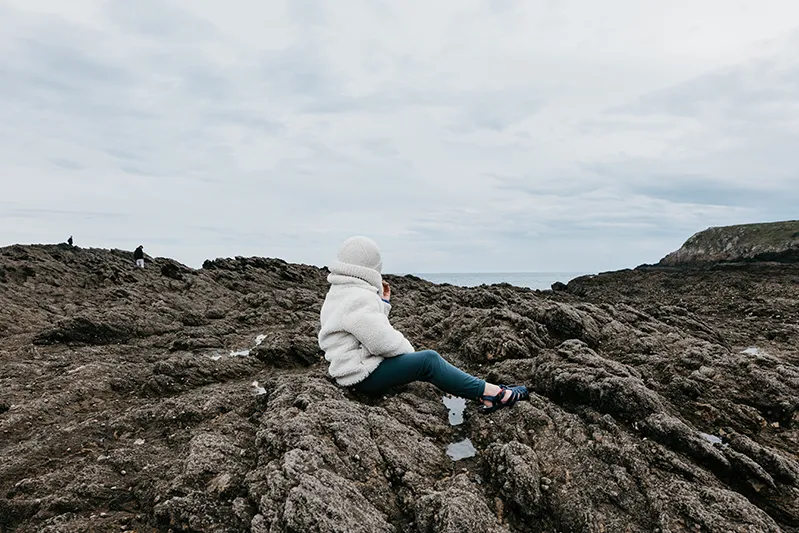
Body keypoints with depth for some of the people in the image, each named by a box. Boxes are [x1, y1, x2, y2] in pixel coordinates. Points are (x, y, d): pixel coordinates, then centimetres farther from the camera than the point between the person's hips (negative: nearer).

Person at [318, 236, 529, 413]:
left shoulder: (339, 294, 13)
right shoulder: (359, 299, -22)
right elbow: (385, 343, -25)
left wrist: (382, 302, 11)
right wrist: (408, 350, -6)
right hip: (364, 374, -11)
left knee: (427, 360, 9)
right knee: (429, 360, -12)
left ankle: (484, 392, 7)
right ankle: (490, 393, -2)